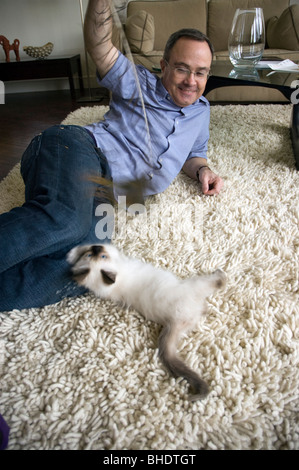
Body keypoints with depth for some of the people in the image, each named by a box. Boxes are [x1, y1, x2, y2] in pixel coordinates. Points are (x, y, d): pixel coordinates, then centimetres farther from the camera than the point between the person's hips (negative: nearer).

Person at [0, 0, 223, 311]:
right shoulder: (139, 84, 16)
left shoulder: (201, 111, 31)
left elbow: (194, 154, 42)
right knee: (63, 219, -40)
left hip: (100, 195, 4)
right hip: (74, 146, -3)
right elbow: (99, 46, 3)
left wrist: (201, 170, 18)